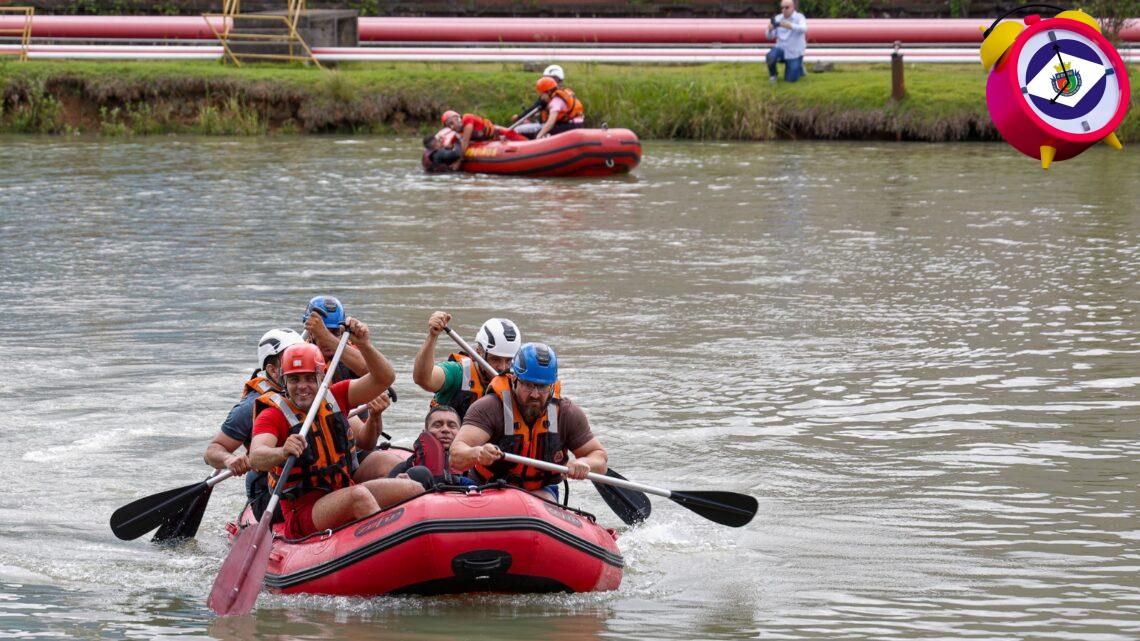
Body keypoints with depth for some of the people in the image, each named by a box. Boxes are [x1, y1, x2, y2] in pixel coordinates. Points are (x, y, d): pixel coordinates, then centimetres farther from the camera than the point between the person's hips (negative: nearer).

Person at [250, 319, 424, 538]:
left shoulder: (332, 397, 7)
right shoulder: (273, 415, -9)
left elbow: (384, 379, -2)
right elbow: (255, 459, -28)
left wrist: (363, 344, -19)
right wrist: (282, 453, -51)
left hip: (344, 491, 6)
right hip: (303, 511, -6)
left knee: (414, 489, -13)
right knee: (358, 495, -34)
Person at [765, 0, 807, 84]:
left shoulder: (799, 17, -11)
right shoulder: (778, 18, -1)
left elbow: (803, 29, -33)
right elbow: (770, 36, -2)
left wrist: (790, 26, -51)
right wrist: (770, 30, -27)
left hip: (794, 53, -2)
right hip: (781, 49, 2)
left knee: (790, 79, -5)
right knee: (770, 57, -31)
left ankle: (799, 68, 30)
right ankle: (772, 75, 0)